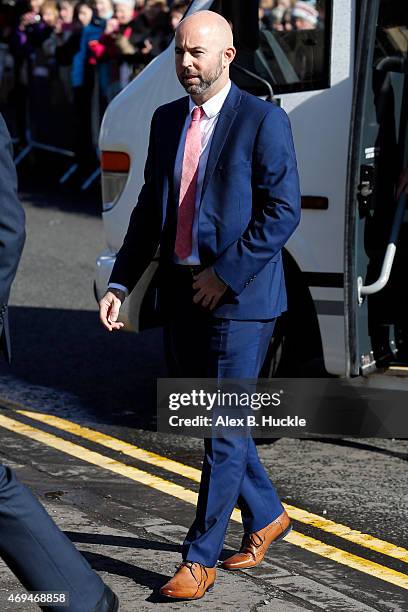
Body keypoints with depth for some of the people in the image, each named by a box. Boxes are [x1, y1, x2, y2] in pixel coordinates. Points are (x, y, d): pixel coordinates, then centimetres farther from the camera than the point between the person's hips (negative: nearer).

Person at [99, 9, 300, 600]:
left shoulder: (263, 121, -9)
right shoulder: (167, 120, 11)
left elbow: (283, 211, -14)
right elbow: (149, 209, 14)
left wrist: (224, 274, -16)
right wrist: (120, 284, 6)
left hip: (239, 296, -7)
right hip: (183, 295, 7)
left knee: (224, 428, -4)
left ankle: (200, 559, 2)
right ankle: (267, 517, 35)